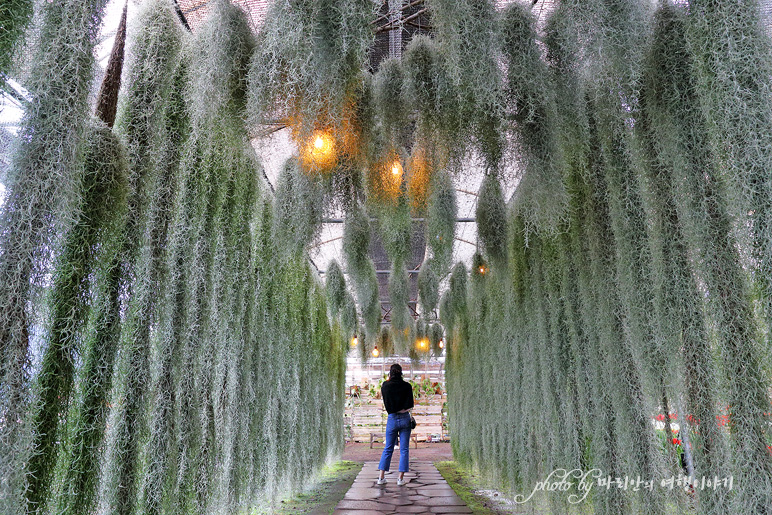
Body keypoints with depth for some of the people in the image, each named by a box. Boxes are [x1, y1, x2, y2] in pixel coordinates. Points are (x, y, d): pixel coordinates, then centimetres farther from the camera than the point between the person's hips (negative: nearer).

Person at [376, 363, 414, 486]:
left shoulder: (385, 386, -4)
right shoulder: (407, 386, -5)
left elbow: (385, 403, 7)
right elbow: (410, 404, -3)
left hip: (392, 419, 1)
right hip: (405, 418, 0)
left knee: (388, 449, 11)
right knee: (404, 449, 6)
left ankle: (381, 477, 11)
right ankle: (401, 479, 5)